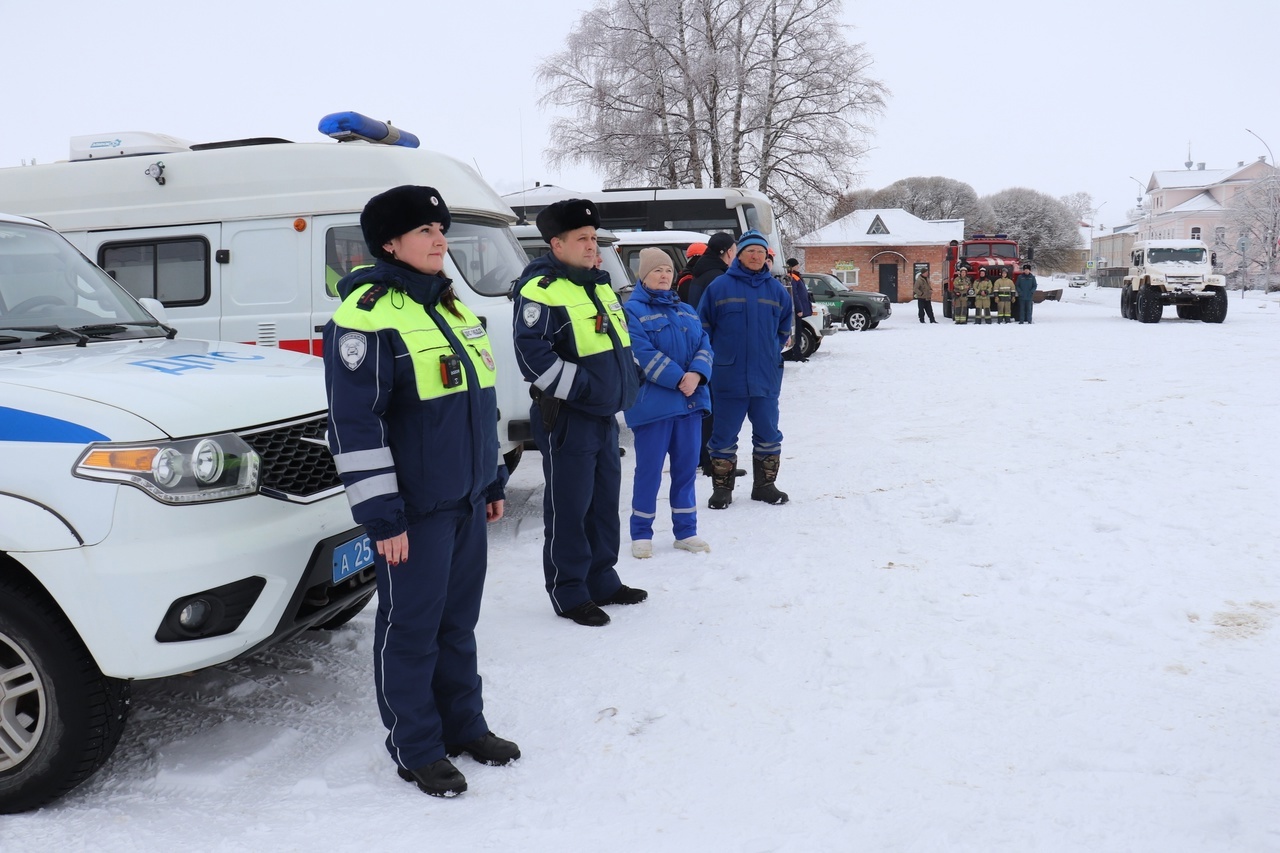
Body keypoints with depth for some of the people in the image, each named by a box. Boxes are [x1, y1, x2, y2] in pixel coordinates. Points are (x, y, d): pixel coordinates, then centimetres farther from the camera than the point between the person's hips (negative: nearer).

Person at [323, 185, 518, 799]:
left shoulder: (451, 307, 14)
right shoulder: (367, 315, -13)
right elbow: (354, 423, -17)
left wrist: (492, 480, 20)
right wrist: (381, 514, -19)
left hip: (466, 498, 8)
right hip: (414, 508, -8)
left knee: (458, 620, 17)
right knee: (411, 628, 4)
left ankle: (464, 725, 32)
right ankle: (415, 749, 19)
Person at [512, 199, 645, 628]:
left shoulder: (600, 286, 15)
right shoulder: (541, 290, -14)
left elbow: (619, 345, 26)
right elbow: (532, 353, -23)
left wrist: (627, 381, 13)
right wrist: (580, 387, -23)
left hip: (605, 416, 9)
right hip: (567, 420, -9)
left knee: (604, 503, 16)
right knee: (568, 509, 0)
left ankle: (602, 580, 29)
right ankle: (568, 593, 11)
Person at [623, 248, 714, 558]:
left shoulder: (686, 311, 17)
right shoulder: (632, 311, -4)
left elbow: (704, 345, 8)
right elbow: (643, 353, -15)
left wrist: (697, 374, -12)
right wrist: (678, 378, -20)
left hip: (690, 401, 6)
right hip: (652, 402, -6)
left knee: (687, 468, 10)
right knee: (649, 470, 0)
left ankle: (686, 531, 21)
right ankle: (641, 534, 11)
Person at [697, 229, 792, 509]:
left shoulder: (776, 289, 7)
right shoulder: (719, 286, -3)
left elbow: (785, 326, 19)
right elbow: (703, 327, 2)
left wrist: (773, 351, 11)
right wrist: (712, 358, 1)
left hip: (766, 377, 3)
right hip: (728, 377, -3)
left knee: (768, 433, 11)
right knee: (724, 436, 4)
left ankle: (765, 485, 25)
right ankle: (722, 489, 15)